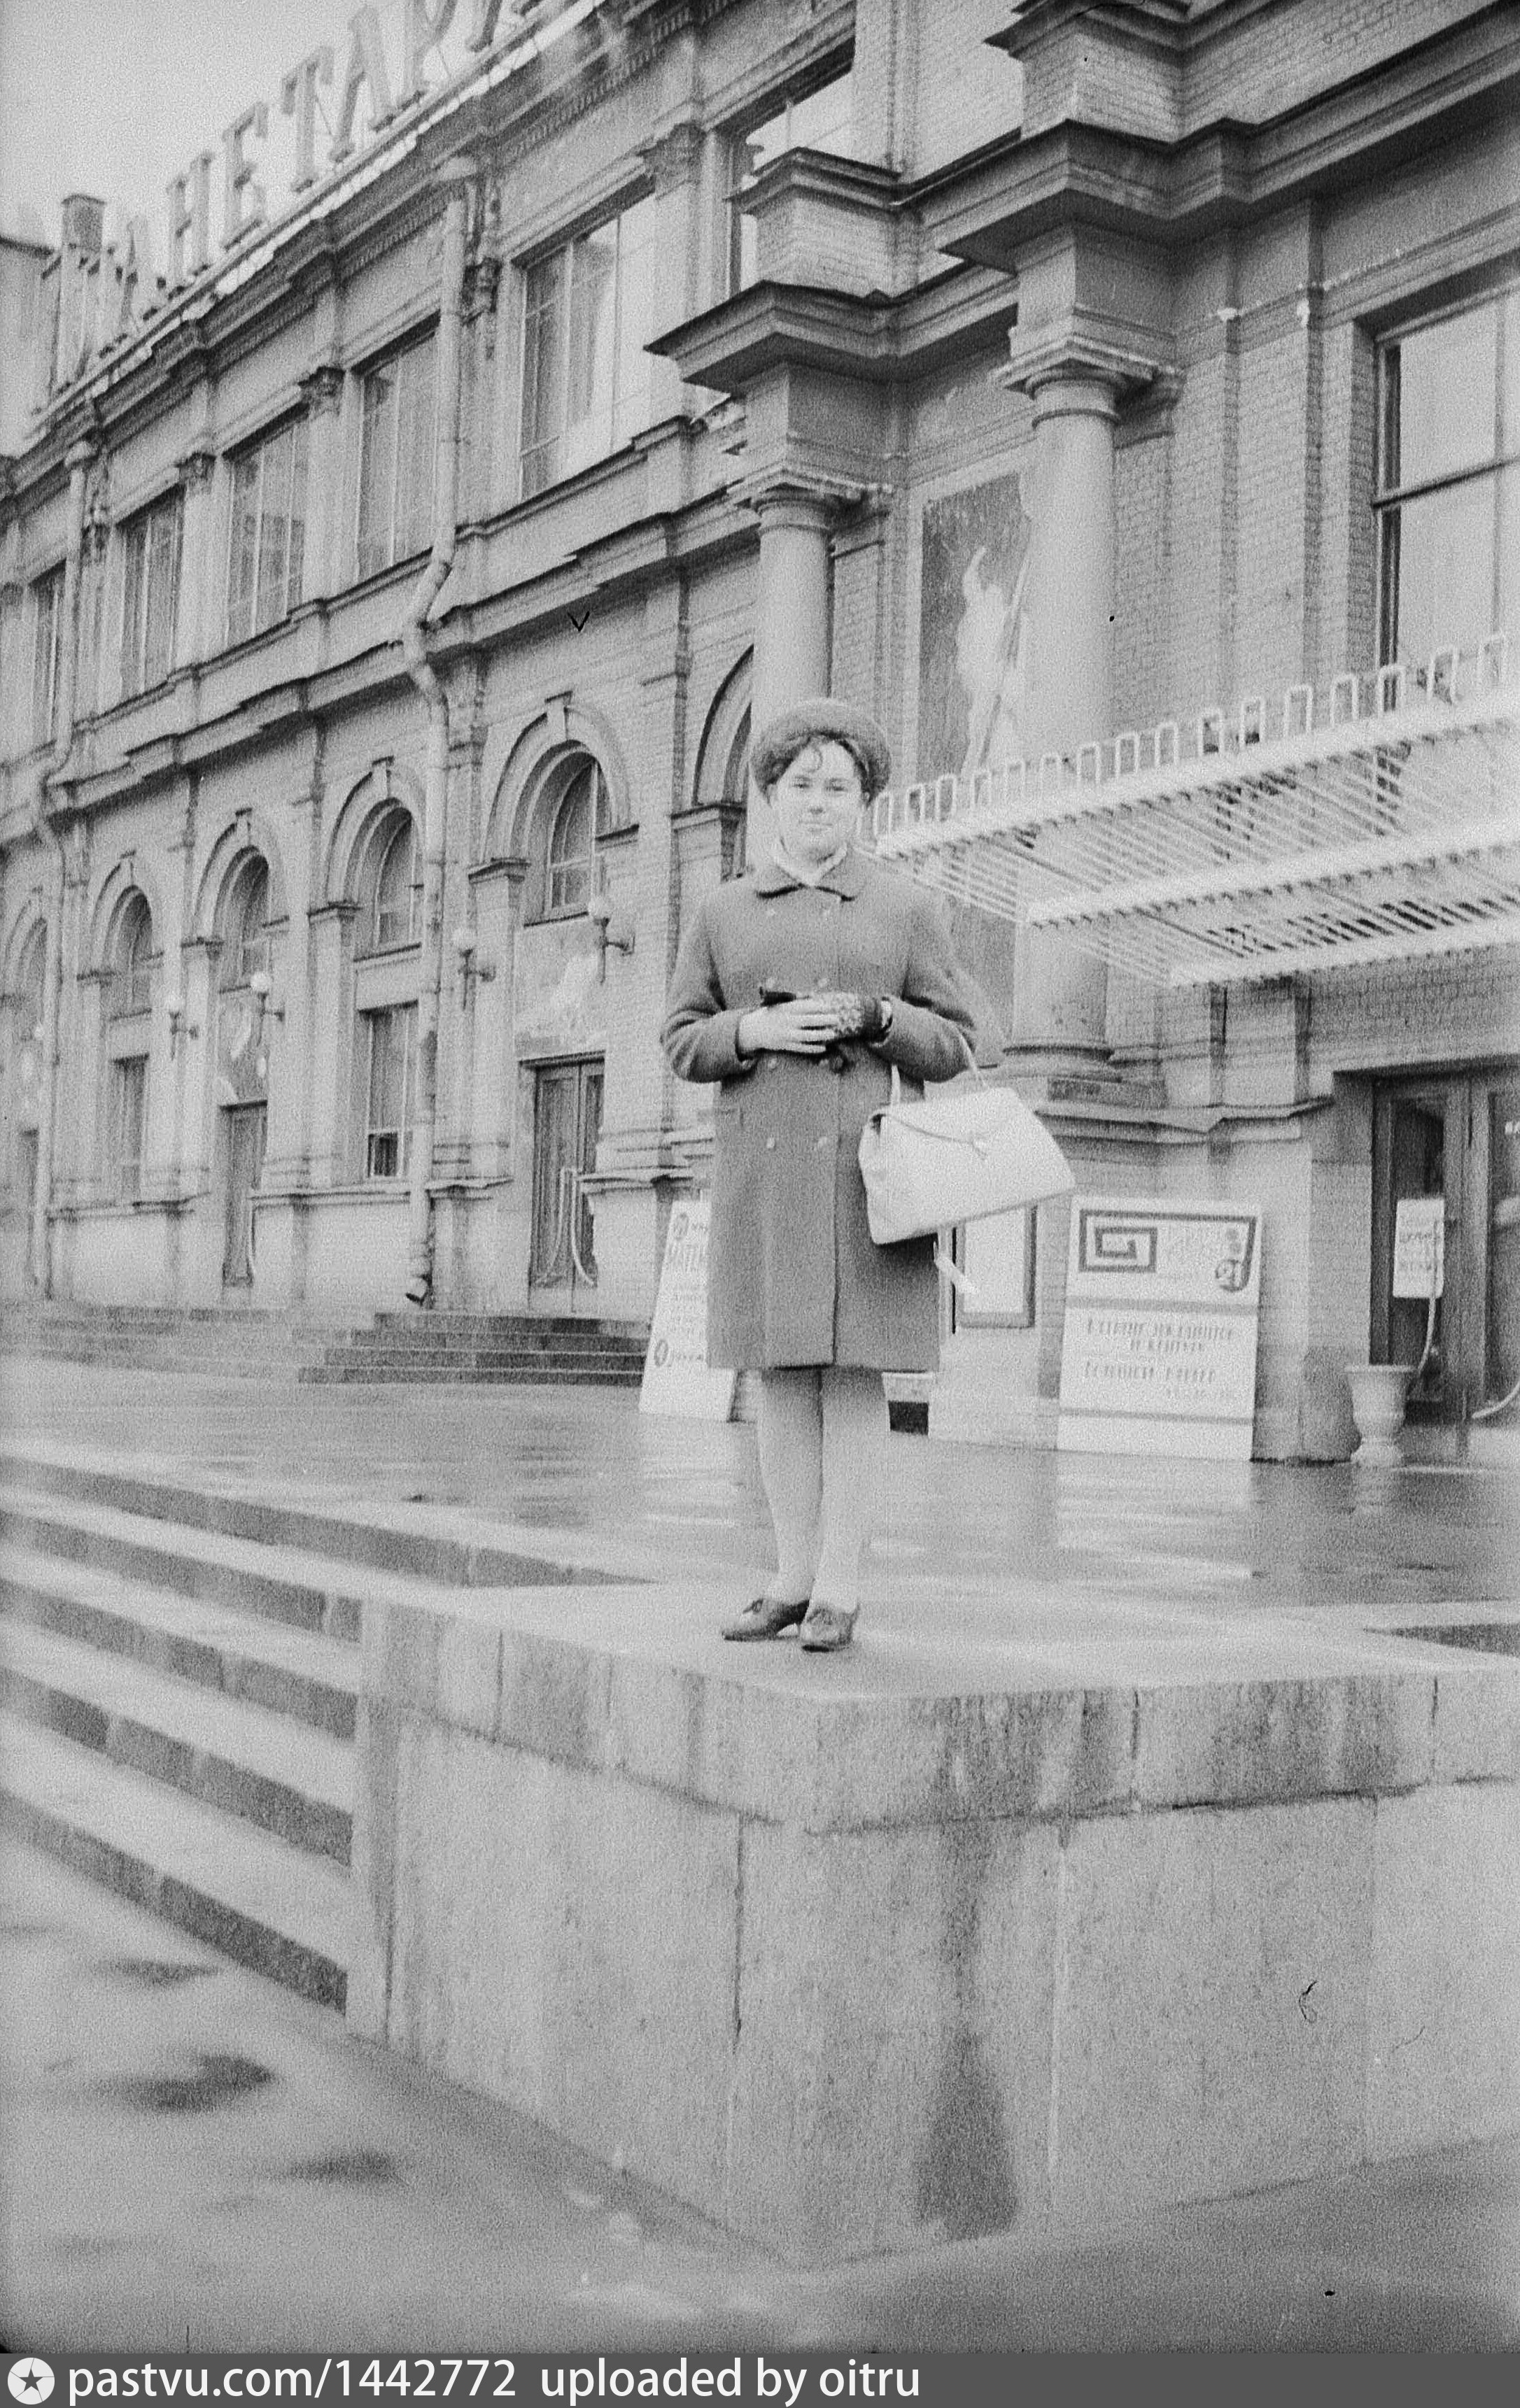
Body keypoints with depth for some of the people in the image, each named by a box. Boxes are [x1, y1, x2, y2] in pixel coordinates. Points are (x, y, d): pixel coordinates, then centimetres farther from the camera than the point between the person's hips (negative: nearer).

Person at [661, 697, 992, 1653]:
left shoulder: (907, 909, 5)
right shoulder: (725, 912, 12)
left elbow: (953, 1044, 5)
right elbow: (684, 1041, 10)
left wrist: (874, 1018, -13)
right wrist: (758, 1030, -10)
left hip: (866, 1163, -2)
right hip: (763, 1167, 3)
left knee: (855, 1371, -4)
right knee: (782, 1372, 4)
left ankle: (840, 1587, 1)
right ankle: (793, 1577, 12)